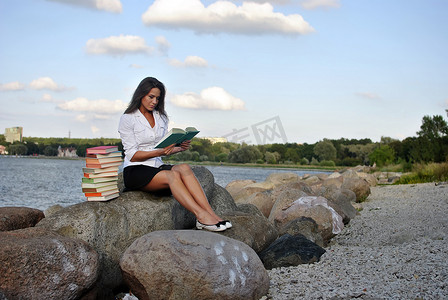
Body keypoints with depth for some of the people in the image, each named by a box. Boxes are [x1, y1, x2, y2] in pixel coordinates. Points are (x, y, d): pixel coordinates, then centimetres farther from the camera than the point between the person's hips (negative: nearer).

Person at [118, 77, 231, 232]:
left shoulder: (161, 117, 16)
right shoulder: (127, 119, -3)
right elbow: (132, 155, -10)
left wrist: (179, 148, -8)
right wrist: (159, 152, -24)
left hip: (157, 166, 5)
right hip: (135, 172, -5)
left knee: (184, 168, -28)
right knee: (172, 175, -33)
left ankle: (211, 214, -41)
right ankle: (201, 216, -47)